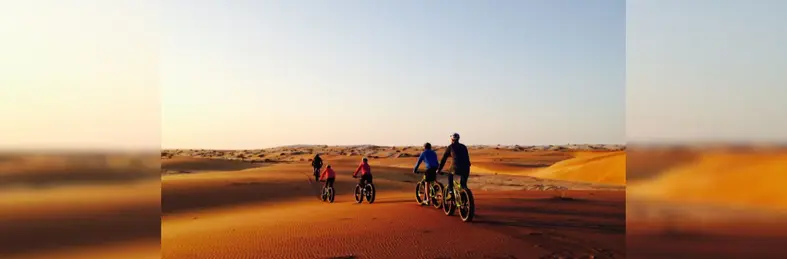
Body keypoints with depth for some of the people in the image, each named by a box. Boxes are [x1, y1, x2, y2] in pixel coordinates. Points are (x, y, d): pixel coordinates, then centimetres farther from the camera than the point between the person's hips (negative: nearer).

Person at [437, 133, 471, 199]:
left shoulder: (450, 147, 12)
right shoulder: (463, 146, 22)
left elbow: (444, 159, 16)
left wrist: (439, 169, 23)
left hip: (456, 167, -3)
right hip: (466, 168, 3)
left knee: (450, 176, 27)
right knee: (463, 184, 22)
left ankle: (450, 192, 13)